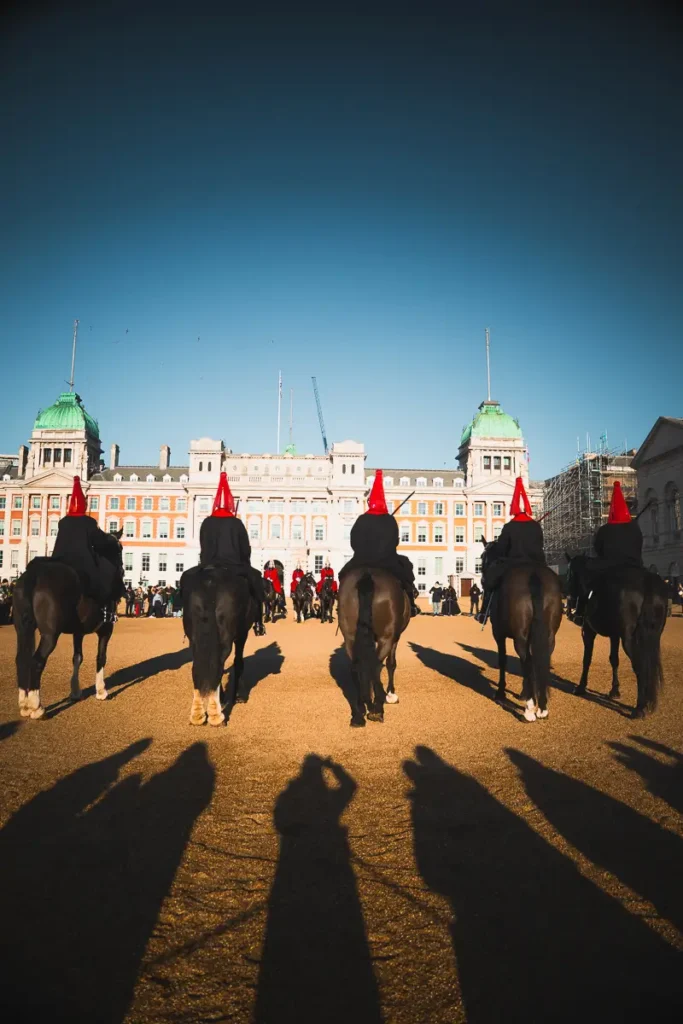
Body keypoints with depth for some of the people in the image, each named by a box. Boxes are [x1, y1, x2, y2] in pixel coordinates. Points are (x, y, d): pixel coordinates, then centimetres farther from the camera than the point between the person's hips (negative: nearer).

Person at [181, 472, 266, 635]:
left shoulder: (207, 523, 3)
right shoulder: (237, 523, 0)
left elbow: (203, 548, 8)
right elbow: (246, 549, 3)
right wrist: (243, 563, 19)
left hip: (209, 566, 1)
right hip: (235, 566, -1)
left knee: (187, 577, 26)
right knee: (255, 576, 24)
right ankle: (258, 621, 14)